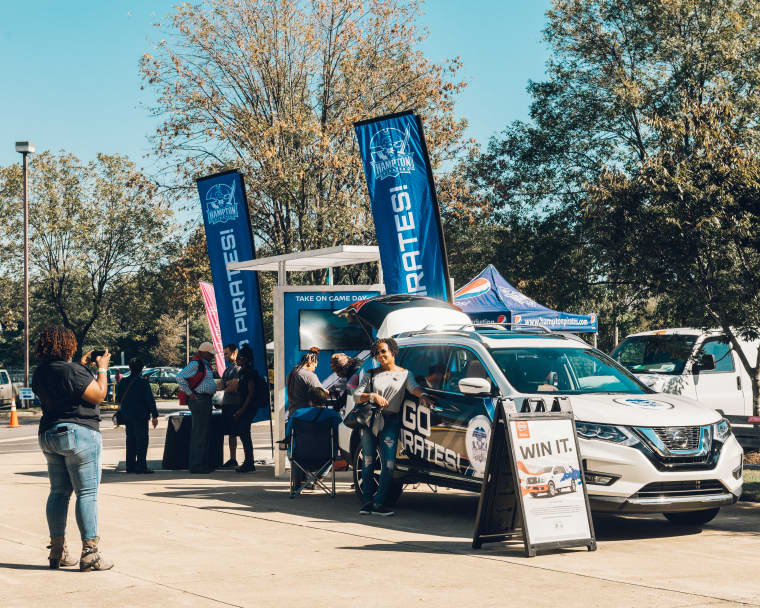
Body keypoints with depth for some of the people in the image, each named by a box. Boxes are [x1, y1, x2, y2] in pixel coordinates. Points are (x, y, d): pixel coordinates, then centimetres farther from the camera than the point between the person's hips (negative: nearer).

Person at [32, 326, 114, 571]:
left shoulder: (40, 373, 7)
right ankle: (90, 553, -5)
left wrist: (83, 366, 21)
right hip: (79, 434, -8)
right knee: (87, 493, -4)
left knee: (58, 492, 14)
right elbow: (99, 395, -13)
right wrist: (102, 369, 0)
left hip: (48, 435, 8)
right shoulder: (72, 371, -19)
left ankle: (57, 551, 17)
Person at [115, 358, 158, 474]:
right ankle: (141, 466, -6)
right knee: (142, 441, -2)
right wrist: (154, 415, -7)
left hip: (126, 415, 6)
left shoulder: (123, 382, 3)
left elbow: (118, 399, 11)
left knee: (130, 440, 12)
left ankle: (130, 465, 13)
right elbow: (150, 400, -11)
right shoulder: (143, 382, -12)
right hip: (140, 416, -6)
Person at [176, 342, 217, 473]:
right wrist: (189, 393, -18)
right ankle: (196, 465, -8)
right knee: (199, 433, -9)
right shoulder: (195, 364, -13)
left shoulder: (205, 364, 18)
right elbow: (180, 377, -21)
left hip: (206, 400, 11)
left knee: (204, 433, 13)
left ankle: (204, 464, 18)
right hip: (199, 400, -11)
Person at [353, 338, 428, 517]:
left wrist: (421, 395, -30)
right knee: (368, 462, 2)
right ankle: (367, 501, 7)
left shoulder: (403, 374, 12)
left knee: (388, 464, -12)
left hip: (390, 422, -2)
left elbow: (413, 387, -7)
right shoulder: (371, 374, 15)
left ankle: (379, 502, -12)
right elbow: (356, 395, 7)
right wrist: (373, 396, -11)